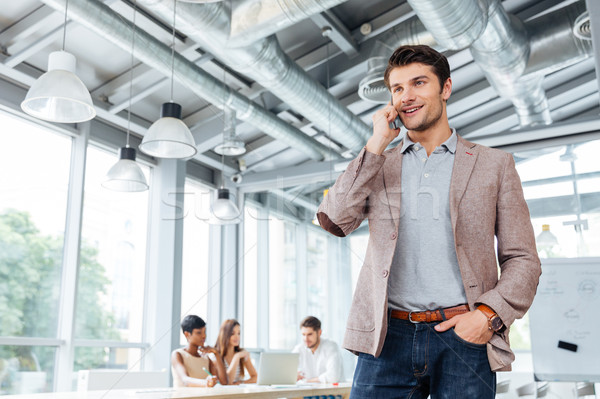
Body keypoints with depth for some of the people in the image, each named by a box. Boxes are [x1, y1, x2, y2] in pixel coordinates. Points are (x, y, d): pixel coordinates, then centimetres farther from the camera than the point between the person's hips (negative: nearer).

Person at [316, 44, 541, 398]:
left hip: (463, 335, 0)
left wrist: (490, 313, -10)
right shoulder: (376, 165, 13)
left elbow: (522, 259, 8)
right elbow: (334, 221, -4)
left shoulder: (494, 165, 9)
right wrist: (377, 144, -4)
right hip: (388, 336, 1)